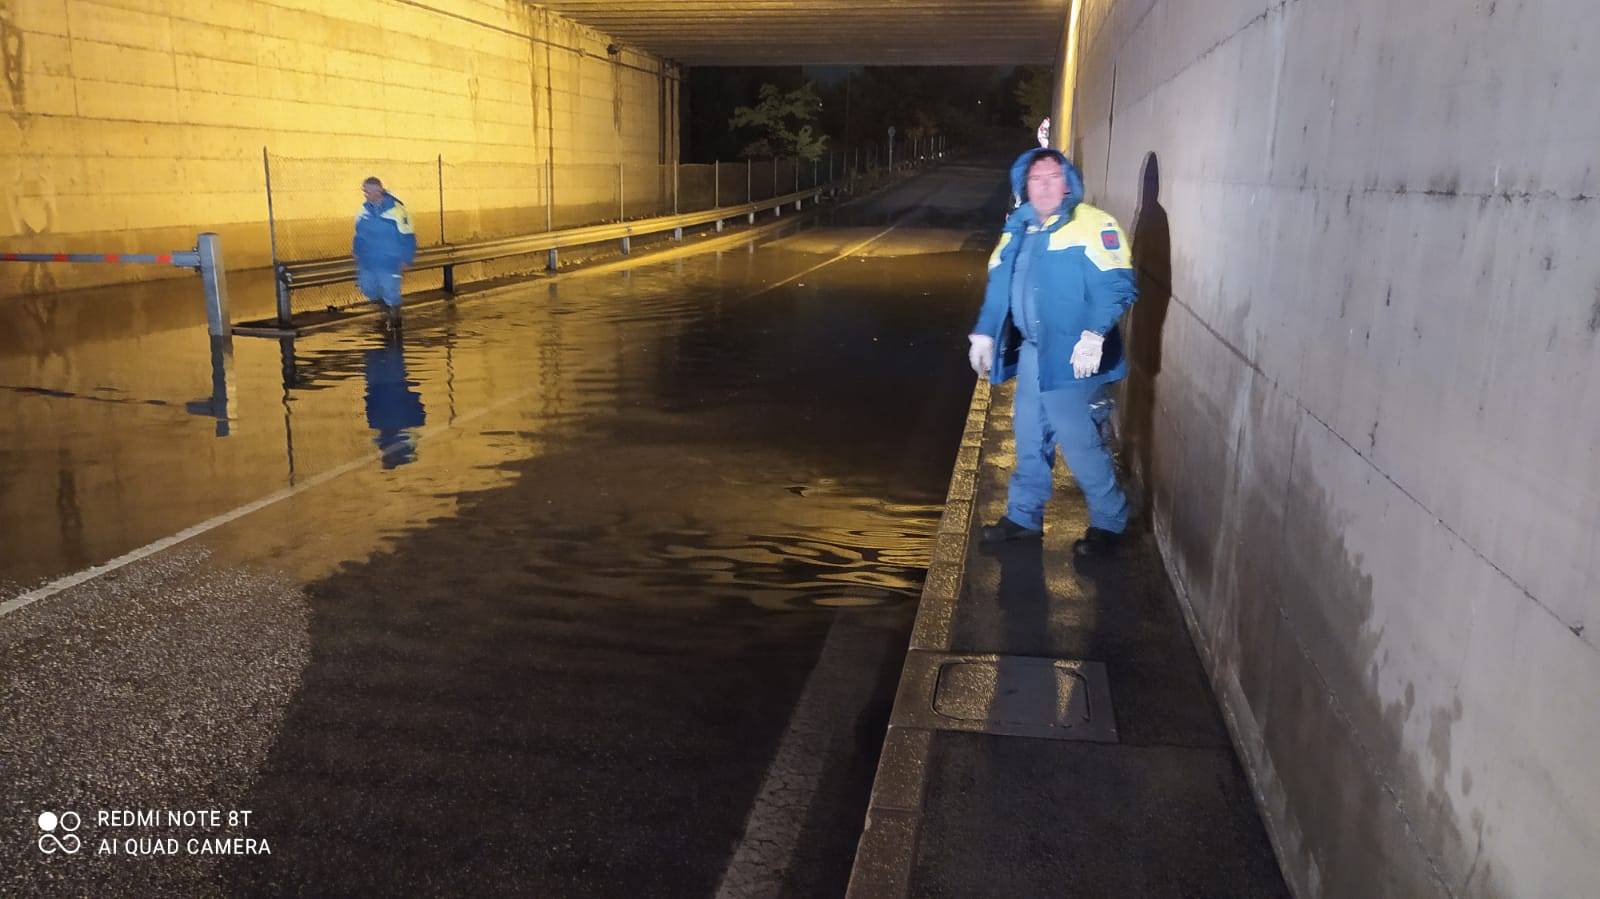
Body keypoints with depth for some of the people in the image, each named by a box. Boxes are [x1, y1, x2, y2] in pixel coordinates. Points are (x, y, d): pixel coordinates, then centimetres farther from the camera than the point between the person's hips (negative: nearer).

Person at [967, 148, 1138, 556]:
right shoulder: (1018, 228, 12)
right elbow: (999, 285, 18)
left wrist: (1094, 335, -29)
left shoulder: (1092, 225, -13)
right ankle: (1024, 516, 32)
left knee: (1080, 443, -2)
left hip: (1071, 359, -8)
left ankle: (1109, 523, 16)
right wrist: (983, 334, 15)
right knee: (1030, 439, 17)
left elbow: (1116, 286, -20)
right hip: (1031, 352, 8)